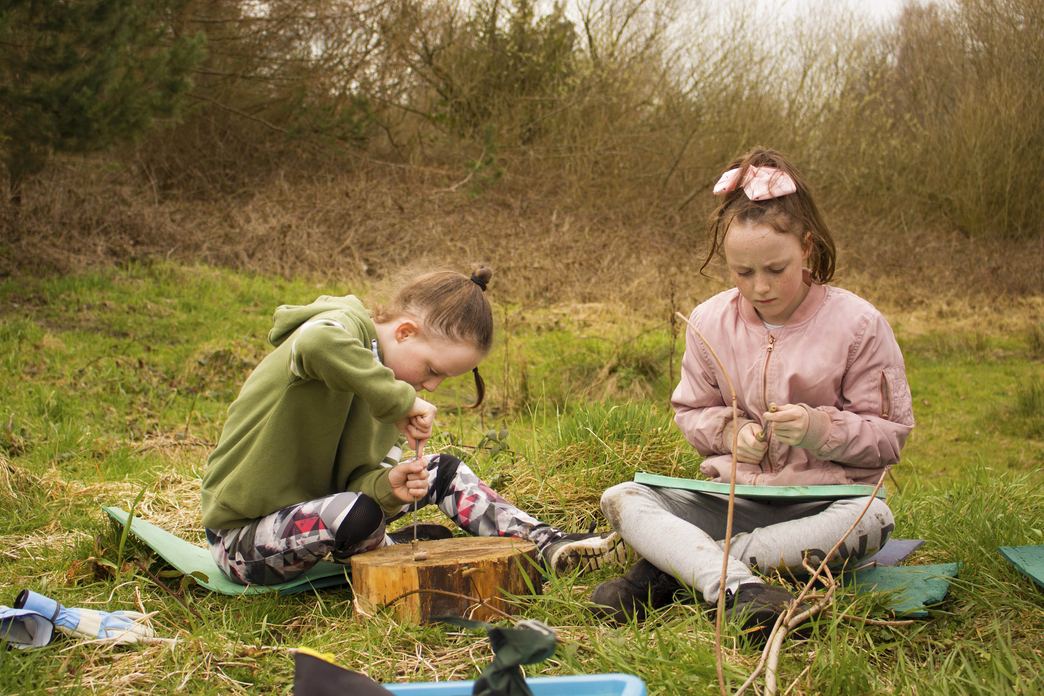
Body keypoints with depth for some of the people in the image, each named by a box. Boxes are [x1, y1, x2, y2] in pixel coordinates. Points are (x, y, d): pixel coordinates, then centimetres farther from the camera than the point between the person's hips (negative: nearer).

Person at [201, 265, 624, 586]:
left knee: (443, 472, 0)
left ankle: (547, 546, 5)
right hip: (242, 537, -8)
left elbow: (359, 475, -3)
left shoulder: (388, 387, 4)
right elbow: (316, 345, -49)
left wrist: (388, 485, -26)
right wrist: (400, 400, -41)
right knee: (357, 515, -36)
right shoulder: (344, 328, -22)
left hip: (320, 504, 8)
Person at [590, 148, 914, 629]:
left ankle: (672, 564, -33)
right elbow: (690, 412, 15)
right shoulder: (710, 321, 2)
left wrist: (819, 428, -21)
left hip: (820, 500, -2)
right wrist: (730, 431, -8)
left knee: (869, 519, -38)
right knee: (620, 499, -19)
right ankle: (739, 588, -44)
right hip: (732, 495, 3)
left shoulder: (857, 324, -7)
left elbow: (889, 435, -3)